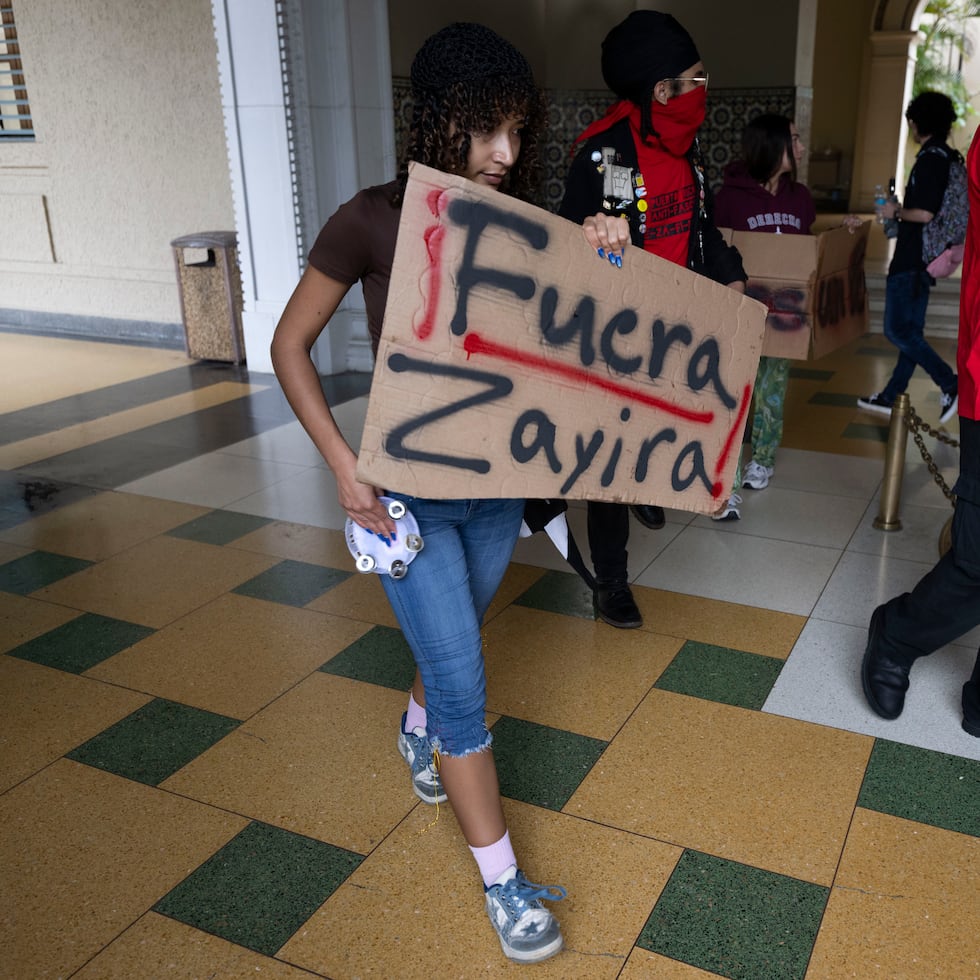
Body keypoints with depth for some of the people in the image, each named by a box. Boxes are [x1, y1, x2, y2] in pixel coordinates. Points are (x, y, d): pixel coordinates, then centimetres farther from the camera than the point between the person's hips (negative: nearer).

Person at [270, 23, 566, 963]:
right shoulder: (373, 221, -15)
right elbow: (290, 344, -8)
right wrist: (343, 464, -15)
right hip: (409, 491, -5)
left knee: (452, 639, 26)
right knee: (463, 683, -1)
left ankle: (417, 730, 59)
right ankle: (502, 882, 17)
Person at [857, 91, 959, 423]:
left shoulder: (929, 160, -17)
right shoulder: (947, 158, 12)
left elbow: (924, 213, -26)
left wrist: (896, 212, -9)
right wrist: (902, 210, 18)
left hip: (911, 260, -10)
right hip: (922, 259, 10)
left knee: (897, 329, -6)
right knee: (910, 329, 12)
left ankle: (951, 384, -8)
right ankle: (891, 396, 21)